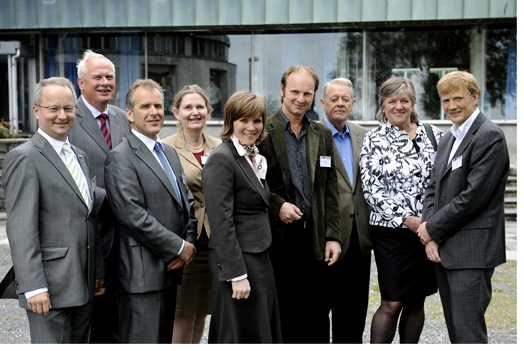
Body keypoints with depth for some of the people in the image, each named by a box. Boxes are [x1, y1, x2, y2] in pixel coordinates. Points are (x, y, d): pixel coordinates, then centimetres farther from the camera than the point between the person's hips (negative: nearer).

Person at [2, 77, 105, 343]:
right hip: (50, 288, -8)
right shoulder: (23, 158, -9)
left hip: (83, 285, 8)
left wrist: (99, 271, 16)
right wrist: (34, 287, -20)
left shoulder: (80, 156, 17)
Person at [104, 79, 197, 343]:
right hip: (143, 274, -8)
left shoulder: (170, 153, 16)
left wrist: (189, 242, -1)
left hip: (171, 269, 8)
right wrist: (179, 248, -14)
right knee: (143, 341, -4)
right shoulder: (120, 158, -11)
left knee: (164, 340, 16)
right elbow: (133, 216, -19)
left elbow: (187, 202, 17)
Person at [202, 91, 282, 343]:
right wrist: (237, 275, -21)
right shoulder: (221, 159, -14)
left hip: (260, 257, 9)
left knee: (266, 332, 14)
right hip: (237, 260, -9)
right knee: (241, 335, 0)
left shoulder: (254, 157, 14)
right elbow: (221, 222, -19)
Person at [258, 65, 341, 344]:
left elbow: (330, 191, 11)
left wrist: (333, 237, 5)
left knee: (316, 322, 9)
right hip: (277, 237, -4)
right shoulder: (263, 131, -3)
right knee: (279, 319, 4)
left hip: (314, 239, 4)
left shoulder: (323, 135, 12)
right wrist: (277, 205, -15)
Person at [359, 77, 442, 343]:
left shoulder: (433, 134, 7)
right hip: (392, 231, -3)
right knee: (392, 303, -4)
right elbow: (372, 190, -8)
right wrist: (407, 219, -15)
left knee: (416, 301, 11)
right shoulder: (374, 139, -2)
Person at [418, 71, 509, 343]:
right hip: (443, 250, 8)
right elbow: (433, 189, 14)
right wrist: (430, 237, -1)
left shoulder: (490, 136, -11)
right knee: (454, 329, 14)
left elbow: (473, 196, -18)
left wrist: (432, 229, -9)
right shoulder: (448, 138, 17)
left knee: (468, 331, -7)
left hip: (472, 251, -8)